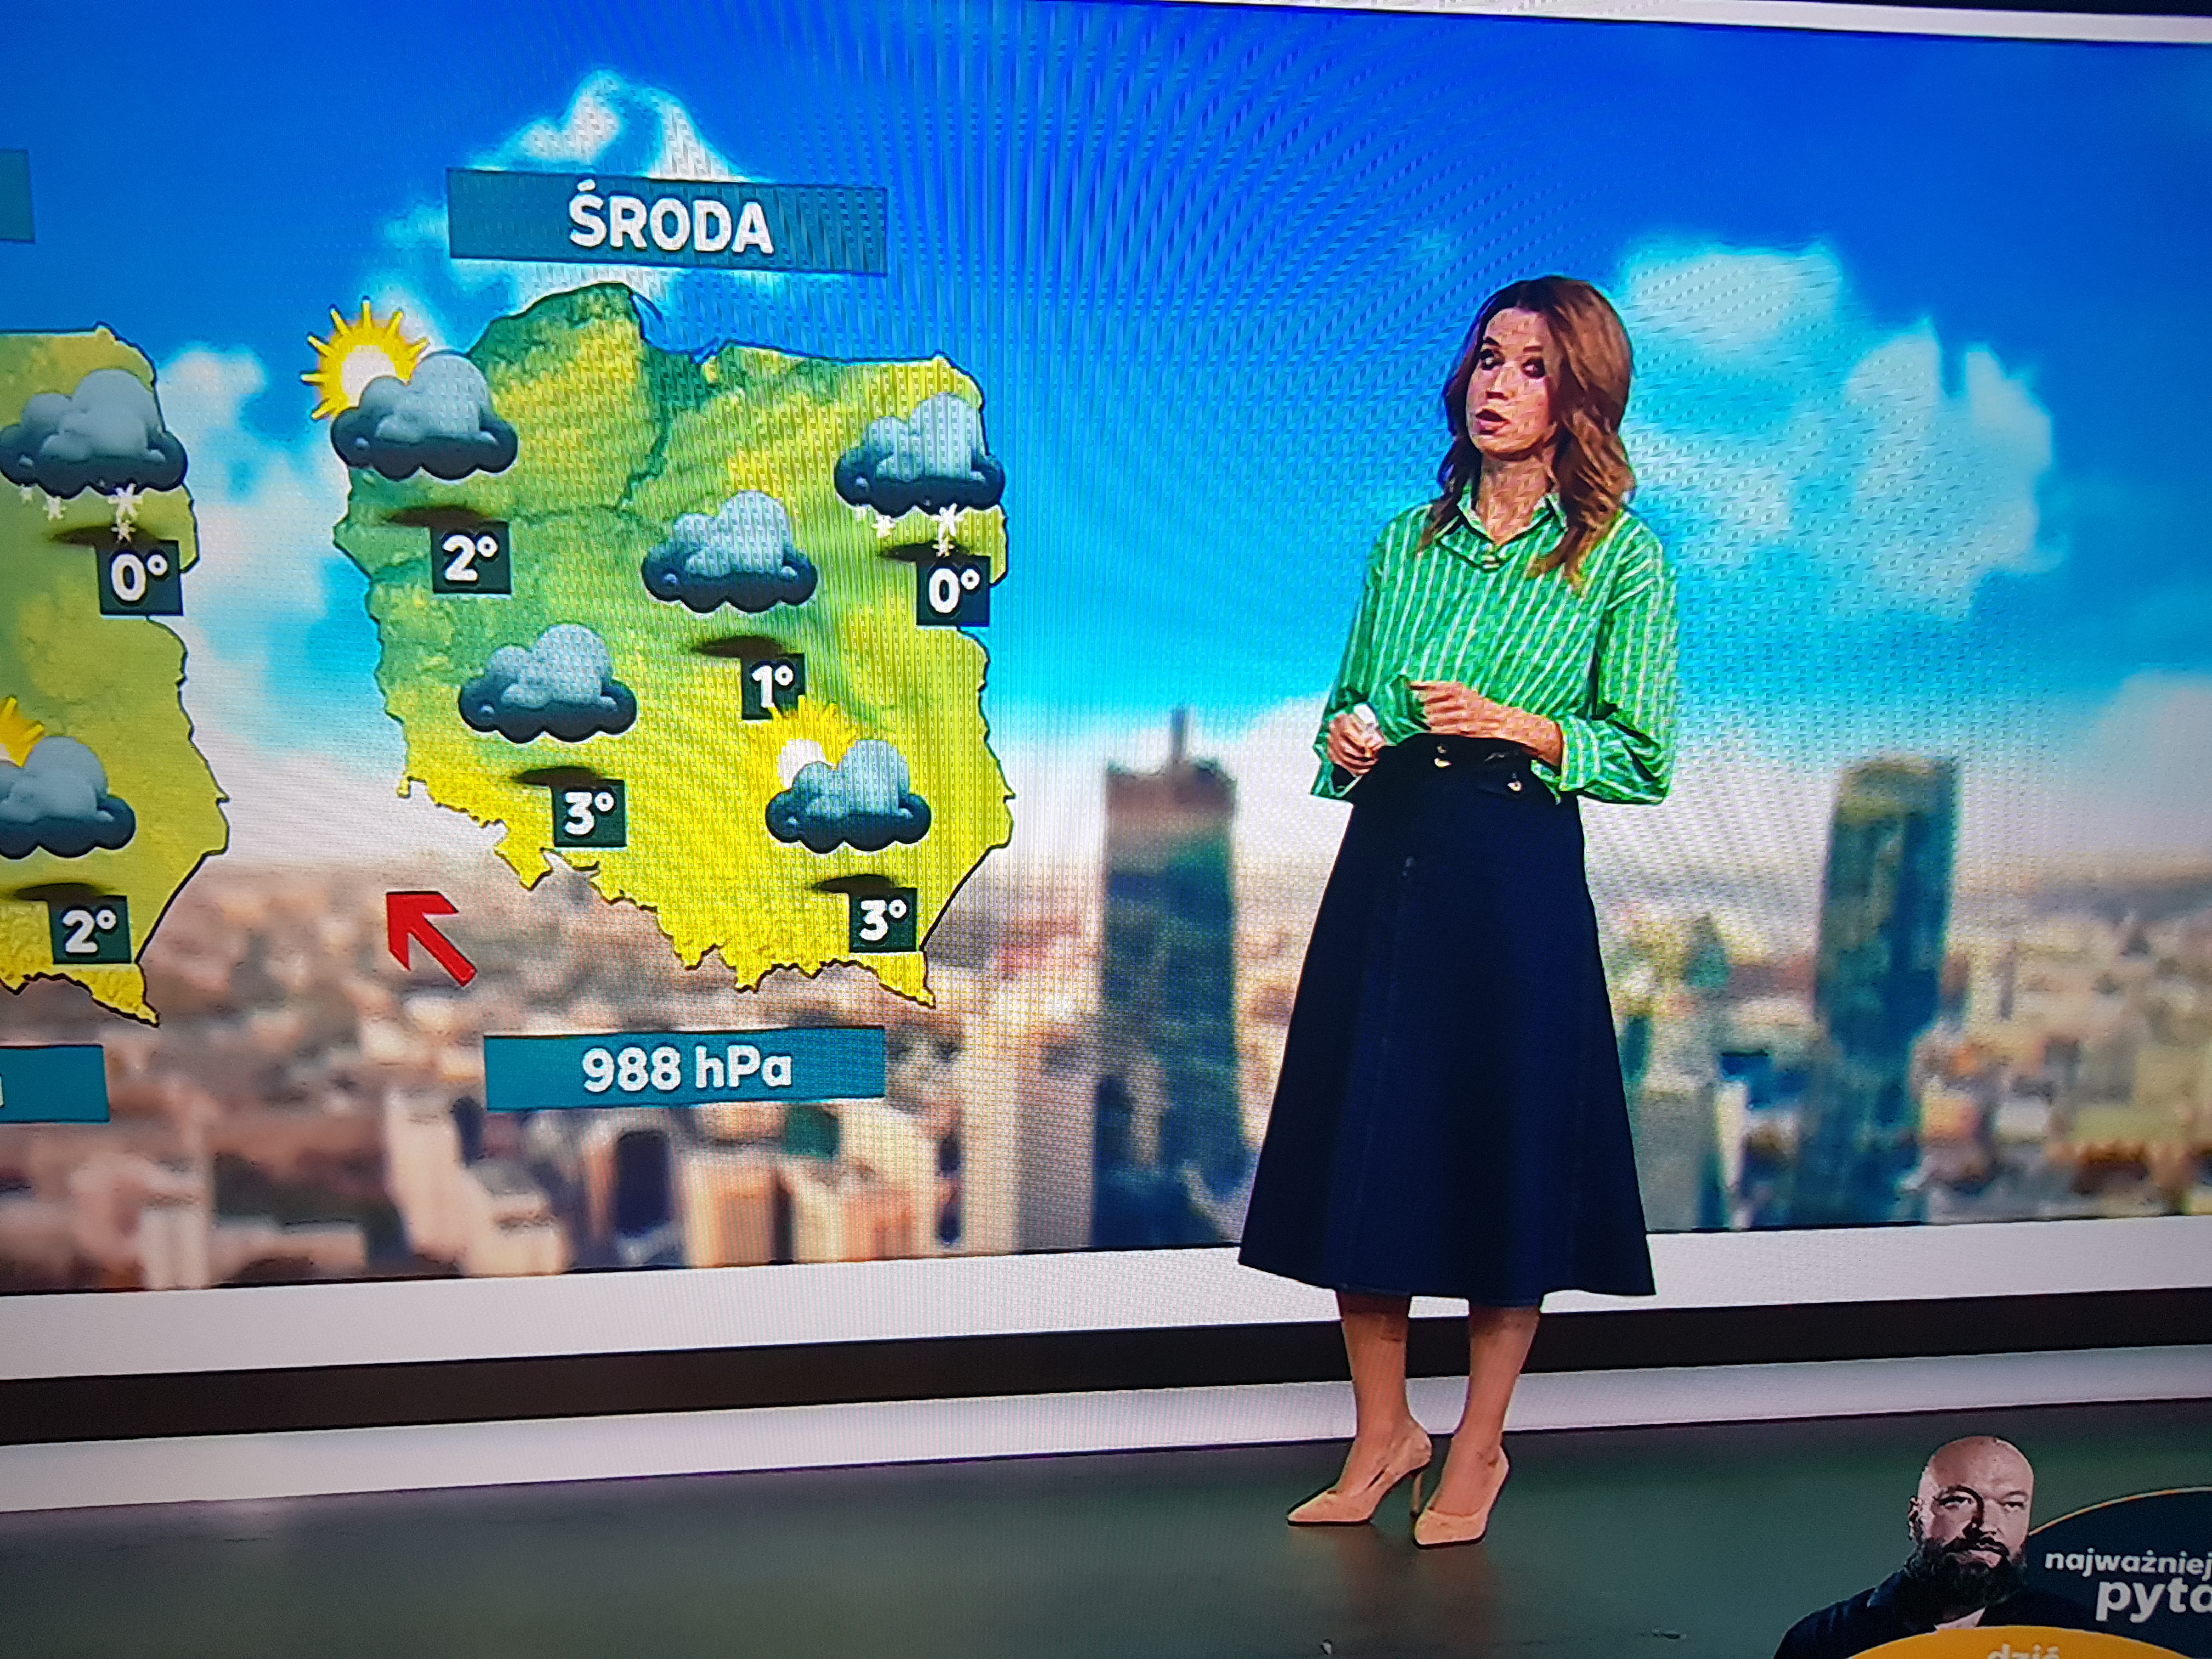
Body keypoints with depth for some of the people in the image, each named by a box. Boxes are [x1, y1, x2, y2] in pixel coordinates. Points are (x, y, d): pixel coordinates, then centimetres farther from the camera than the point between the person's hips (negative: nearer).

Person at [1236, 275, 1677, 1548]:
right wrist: (1346, 742, -3)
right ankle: (1383, 1434, 25)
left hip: (1519, 876, -4)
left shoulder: (1621, 559, -1)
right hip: (1387, 858, 4)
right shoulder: (1408, 539, 11)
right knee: (1363, 1144, 7)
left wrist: (1520, 728, -16)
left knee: (1506, 1152, 4)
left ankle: (1478, 1450, 24)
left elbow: (1645, 761, -3)